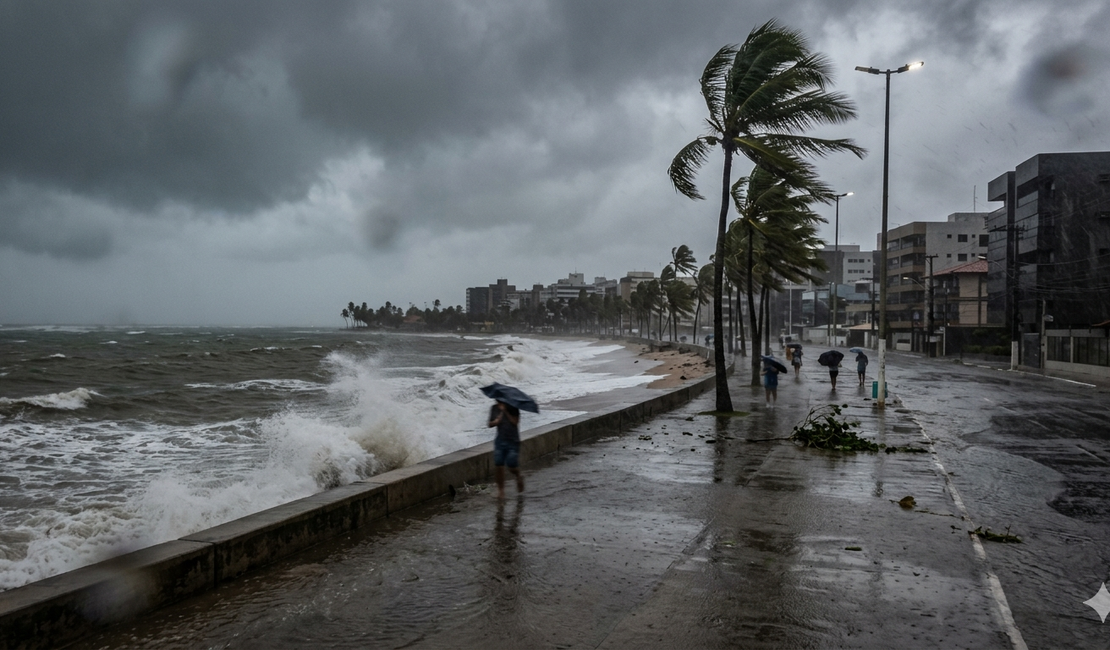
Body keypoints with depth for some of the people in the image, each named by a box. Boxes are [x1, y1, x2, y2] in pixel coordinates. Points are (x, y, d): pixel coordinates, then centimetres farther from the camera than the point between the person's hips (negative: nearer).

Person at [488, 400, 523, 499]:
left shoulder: (513, 407, -5)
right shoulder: (494, 408, 5)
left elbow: (515, 422, -17)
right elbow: (490, 424, 11)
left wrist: (505, 411, -20)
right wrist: (495, 422, -12)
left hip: (513, 441, -3)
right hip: (500, 441, 3)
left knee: (512, 466, -5)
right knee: (498, 465, -4)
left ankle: (519, 477, 29)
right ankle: (500, 489, 10)